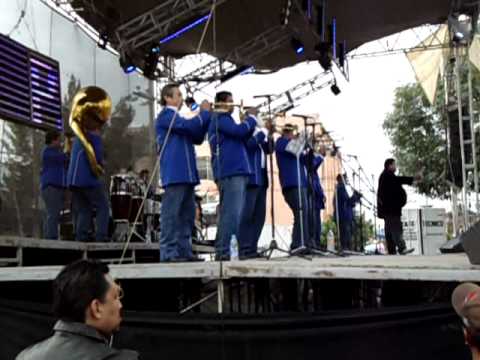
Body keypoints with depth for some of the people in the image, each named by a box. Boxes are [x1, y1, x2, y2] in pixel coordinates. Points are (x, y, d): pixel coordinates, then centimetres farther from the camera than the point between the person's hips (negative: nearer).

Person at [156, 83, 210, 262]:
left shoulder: (178, 118, 26)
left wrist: (207, 118, 10)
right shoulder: (165, 115, -4)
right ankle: (168, 252, -8)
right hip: (174, 173, -10)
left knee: (187, 214, 8)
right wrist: (205, 112, -5)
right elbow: (189, 125, -19)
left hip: (186, 173, 10)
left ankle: (184, 251, 12)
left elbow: (197, 138, 22)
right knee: (171, 213, -9)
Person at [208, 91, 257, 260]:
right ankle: (222, 251, -16)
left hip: (236, 171, 10)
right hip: (230, 172, -10)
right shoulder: (220, 118, -4)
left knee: (233, 213, 10)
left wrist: (250, 123, 15)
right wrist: (251, 117, -2)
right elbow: (239, 131, -18)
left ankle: (223, 249, 13)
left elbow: (241, 138, 28)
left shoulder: (223, 119, 27)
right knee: (231, 213, -15)